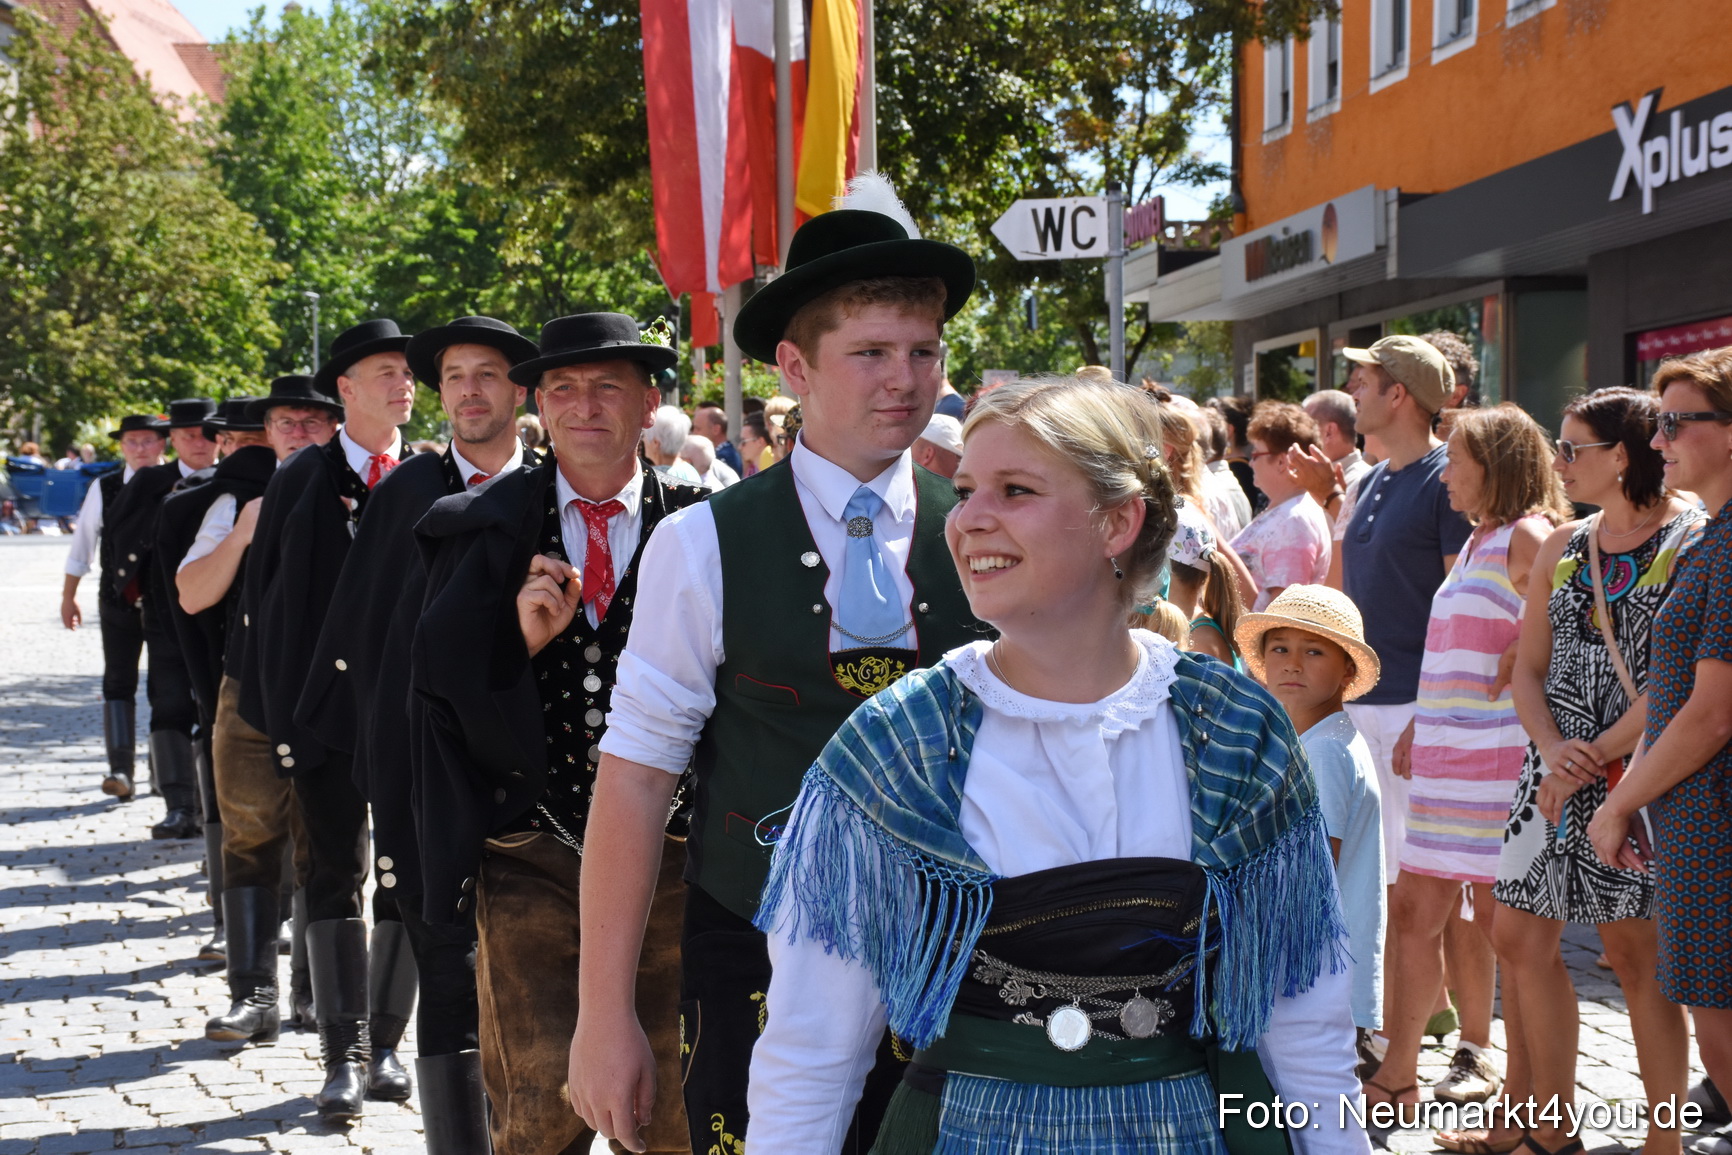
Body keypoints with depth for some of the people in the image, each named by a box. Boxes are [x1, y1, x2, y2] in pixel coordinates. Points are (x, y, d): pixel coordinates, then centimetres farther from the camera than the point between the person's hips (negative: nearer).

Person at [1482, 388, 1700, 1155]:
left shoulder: (1695, 542, -8)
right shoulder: (1562, 548, 12)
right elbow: (1528, 668, 12)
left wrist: (1594, 757, -17)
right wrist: (1551, 748, -7)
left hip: (1643, 770, -7)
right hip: (1558, 770, 7)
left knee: (1636, 954, -2)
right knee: (1519, 938, 8)